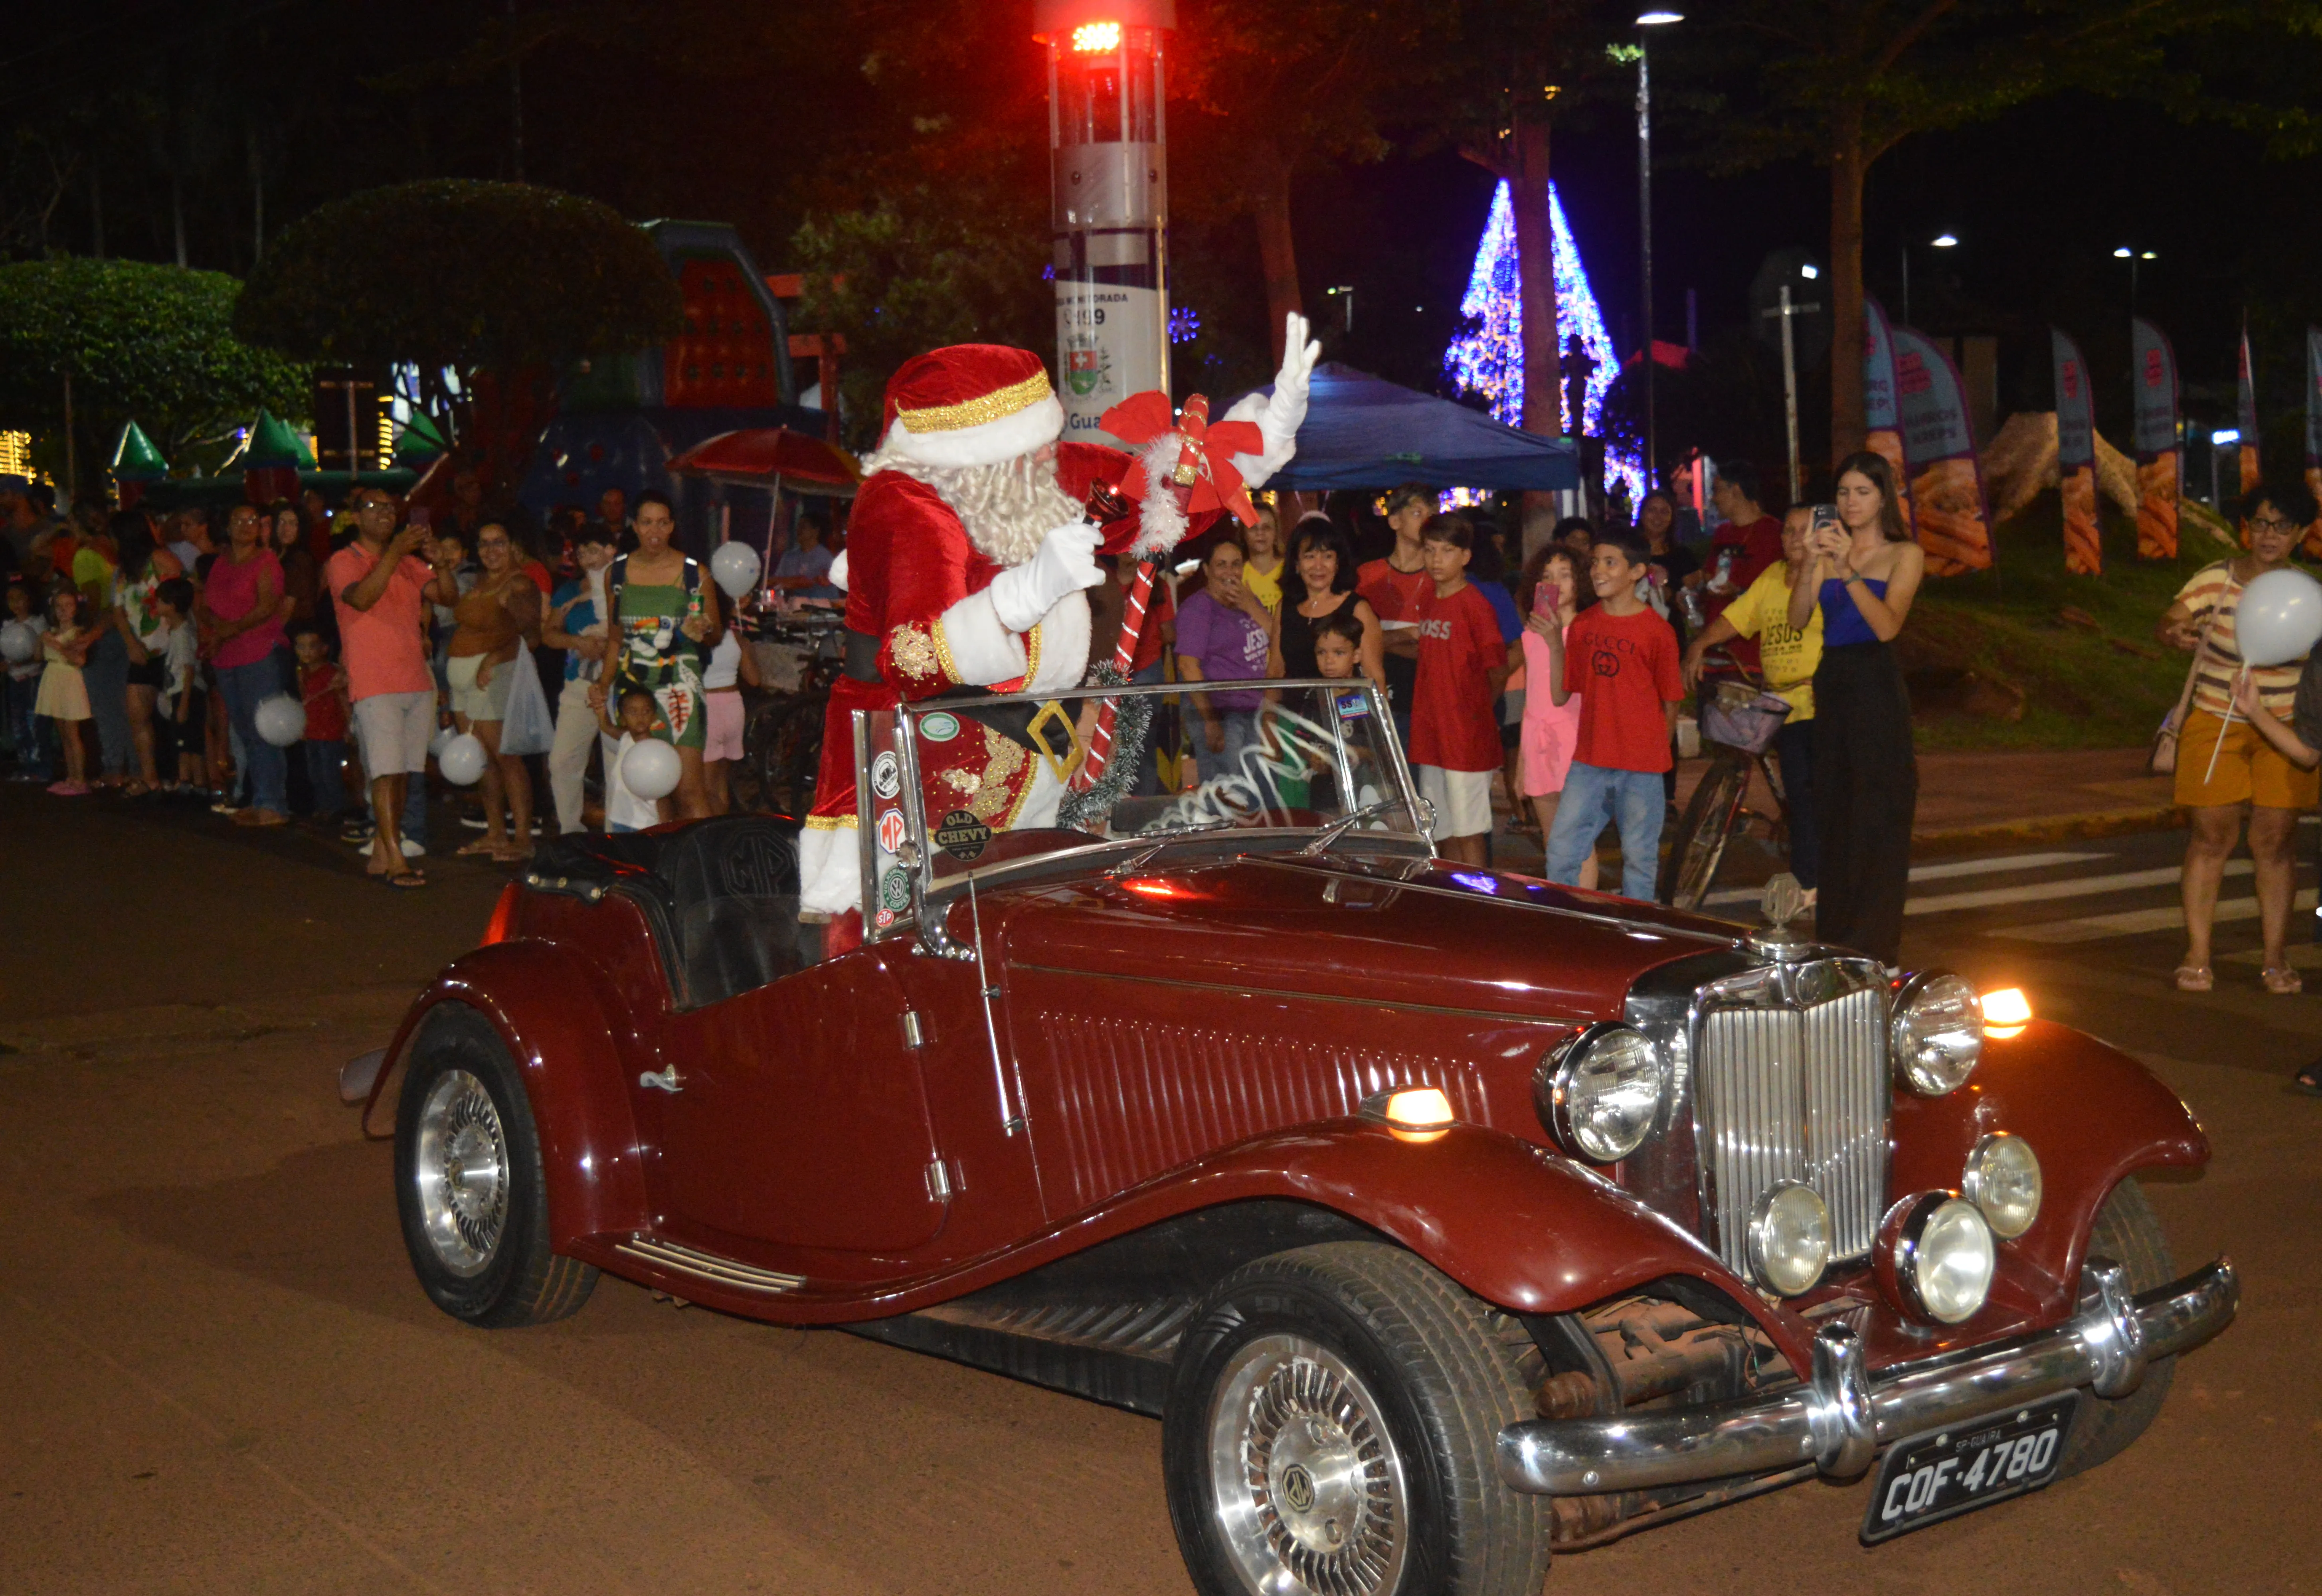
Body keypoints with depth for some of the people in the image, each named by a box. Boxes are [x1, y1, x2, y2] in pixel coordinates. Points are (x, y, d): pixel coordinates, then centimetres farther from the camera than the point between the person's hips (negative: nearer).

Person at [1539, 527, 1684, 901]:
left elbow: (1670, 703, -1)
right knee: (1561, 852, 4)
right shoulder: (1582, 624, 7)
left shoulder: (1657, 631, -6)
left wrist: (1655, 753, 0)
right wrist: (1554, 645, -2)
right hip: (1588, 763, 4)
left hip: (1641, 769, -4)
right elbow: (1560, 695, 8)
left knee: (1639, 857, 4)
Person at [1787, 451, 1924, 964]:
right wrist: (1810, 563, -13)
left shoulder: (1905, 555, 1)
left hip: (1877, 689, -5)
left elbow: (1888, 625, -15)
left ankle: (1874, 945, -4)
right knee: (1831, 811, 8)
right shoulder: (1830, 550, 13)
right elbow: (1798, 620, 1)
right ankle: (1834, 938, 15)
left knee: (1877, 818, -6)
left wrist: (1848, 571, -23)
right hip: (1831, 685, 5)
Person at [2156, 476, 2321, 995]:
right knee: (2211, 835, -1)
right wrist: (2177, 633, -41)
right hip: (2216, 726, -1)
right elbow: (2170, 622, -18)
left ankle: (2276, 959, 8)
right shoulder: (2216, 580, -7)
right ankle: (2197, 953, 5)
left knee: (2276, 840, 1)